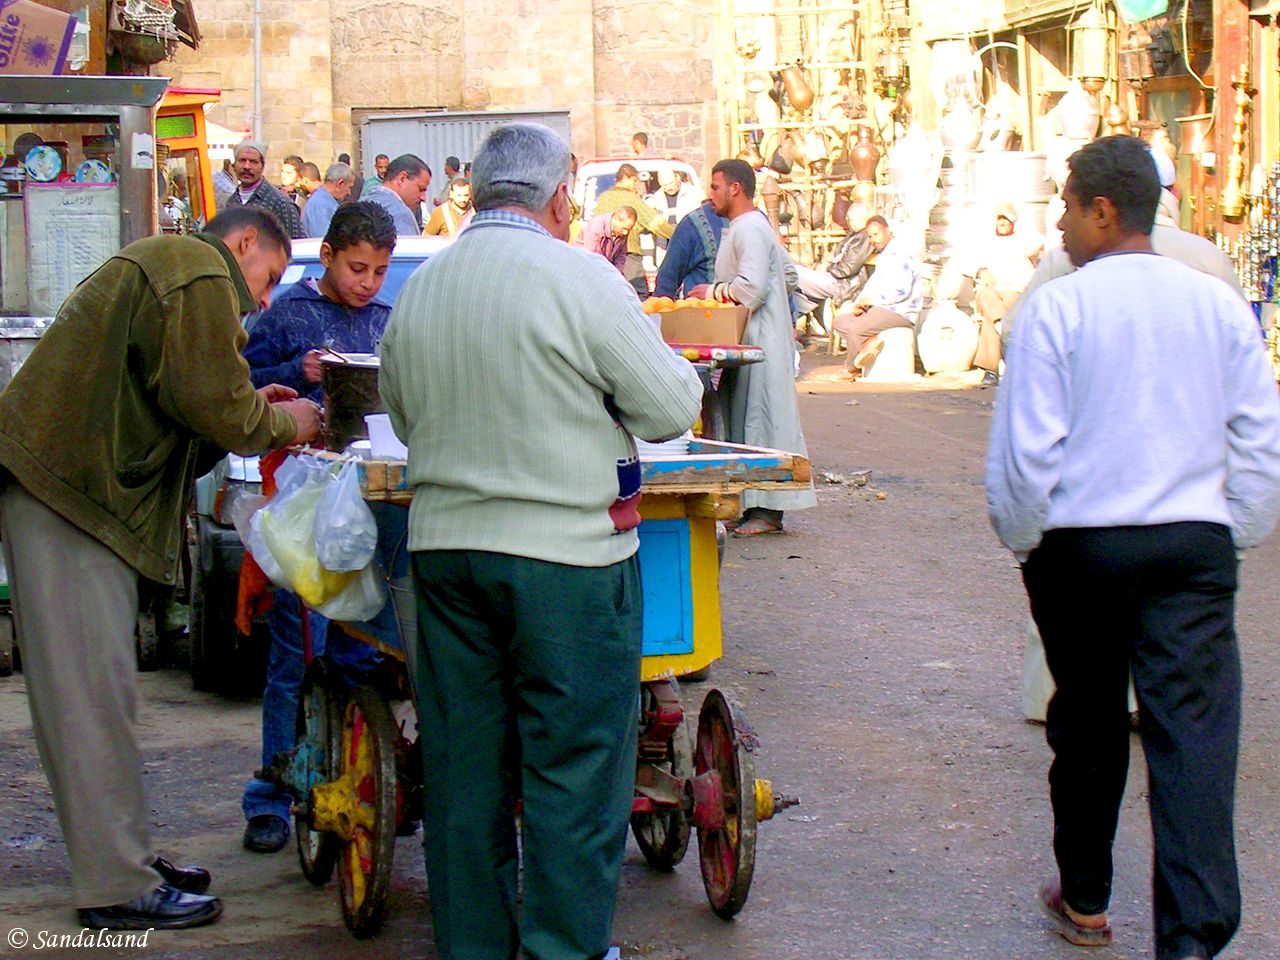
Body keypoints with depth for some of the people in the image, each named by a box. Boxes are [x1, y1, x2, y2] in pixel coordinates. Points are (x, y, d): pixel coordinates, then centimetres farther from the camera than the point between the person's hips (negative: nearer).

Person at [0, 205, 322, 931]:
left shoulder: (162, 263, 26)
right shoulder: (201, 275, -8)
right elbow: (214, 407, -14)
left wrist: (253, 406, 17)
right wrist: (284, 423, 4)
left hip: (72, 483, 11)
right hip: (63, 489, -11)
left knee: (96, 688, 15)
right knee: (94, 689, -8)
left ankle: (126, 854, 22)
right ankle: (118, 886, -5)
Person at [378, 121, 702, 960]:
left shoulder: (419, 288, 5)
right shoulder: (580, 279, -11)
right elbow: (673, 407, -7)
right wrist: (592, 397, 12)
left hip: (444, 541, 6)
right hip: (566, 552, -5)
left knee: (464, 766, 12)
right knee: (573, 766, 4)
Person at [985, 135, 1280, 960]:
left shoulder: (1058, 306, -8)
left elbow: (1024, 451, -9)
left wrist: (1023, 545, 6)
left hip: (1081, 546, -1)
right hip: (1196, 545, 1)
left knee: (1089, 725, 16)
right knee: (1195, 735, -3)